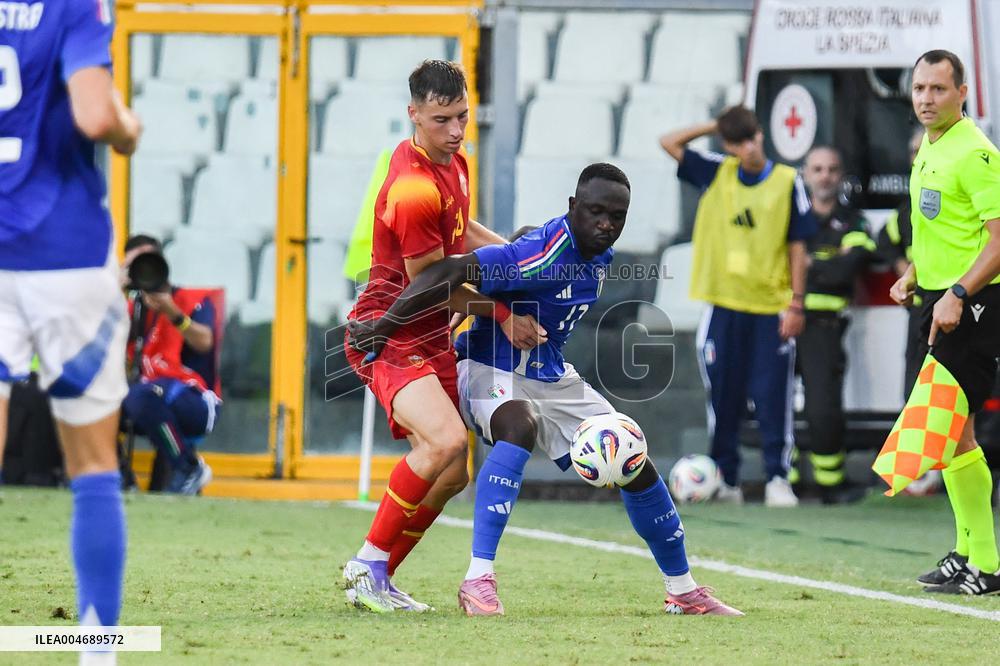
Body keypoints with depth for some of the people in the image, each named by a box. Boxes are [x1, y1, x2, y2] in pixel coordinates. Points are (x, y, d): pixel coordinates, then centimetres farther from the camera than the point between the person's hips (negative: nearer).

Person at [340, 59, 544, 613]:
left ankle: (374, 580, 18)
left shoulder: (454, 163, 7)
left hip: (432, 340, 10)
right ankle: (369, 564, -17)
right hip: (390, 335, -10)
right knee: (445, 440, -30)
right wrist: (502, 312, -9)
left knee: (452, 473, 6)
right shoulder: (413, 190, -24)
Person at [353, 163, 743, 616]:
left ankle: (683, 591, 24)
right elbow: (450, 273, -36)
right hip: (493, 371, -9)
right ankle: (478, 579, -44)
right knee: (520, 427, -41)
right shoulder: (544, 253, -29)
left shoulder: (600, 256, -1)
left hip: (551, 376, 9)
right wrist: (383, 326, -38)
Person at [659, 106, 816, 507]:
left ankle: (777, 478, 0)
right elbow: (669, 143, 9)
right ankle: (725, 481, 13)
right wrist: (715, 126, 5)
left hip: (772, 308, -2)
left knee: (773, 396, -4)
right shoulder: (716, 173, 5)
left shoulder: (788, 182, -2)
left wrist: (796, 303, -4)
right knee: (723, 397, 6)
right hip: (725, 305, 2)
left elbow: (797, 247, 0)